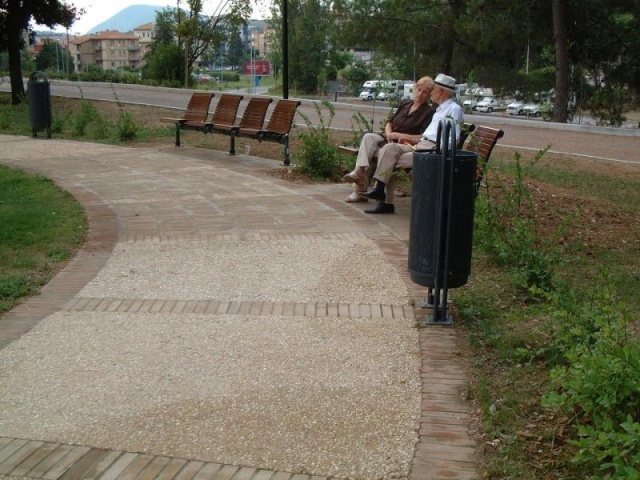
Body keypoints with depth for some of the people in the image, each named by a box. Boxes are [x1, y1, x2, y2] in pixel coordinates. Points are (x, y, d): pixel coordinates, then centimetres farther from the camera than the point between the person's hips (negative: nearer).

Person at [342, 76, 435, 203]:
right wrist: (389, 134, -2)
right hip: (389, 139, 7)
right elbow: (389, 123, 22)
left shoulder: (429, 112, -3)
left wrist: (399, 135, -15)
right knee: (369, 137, -21)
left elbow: (424, 137, -13)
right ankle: (360, 171, -31)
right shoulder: (405, 105, 18)